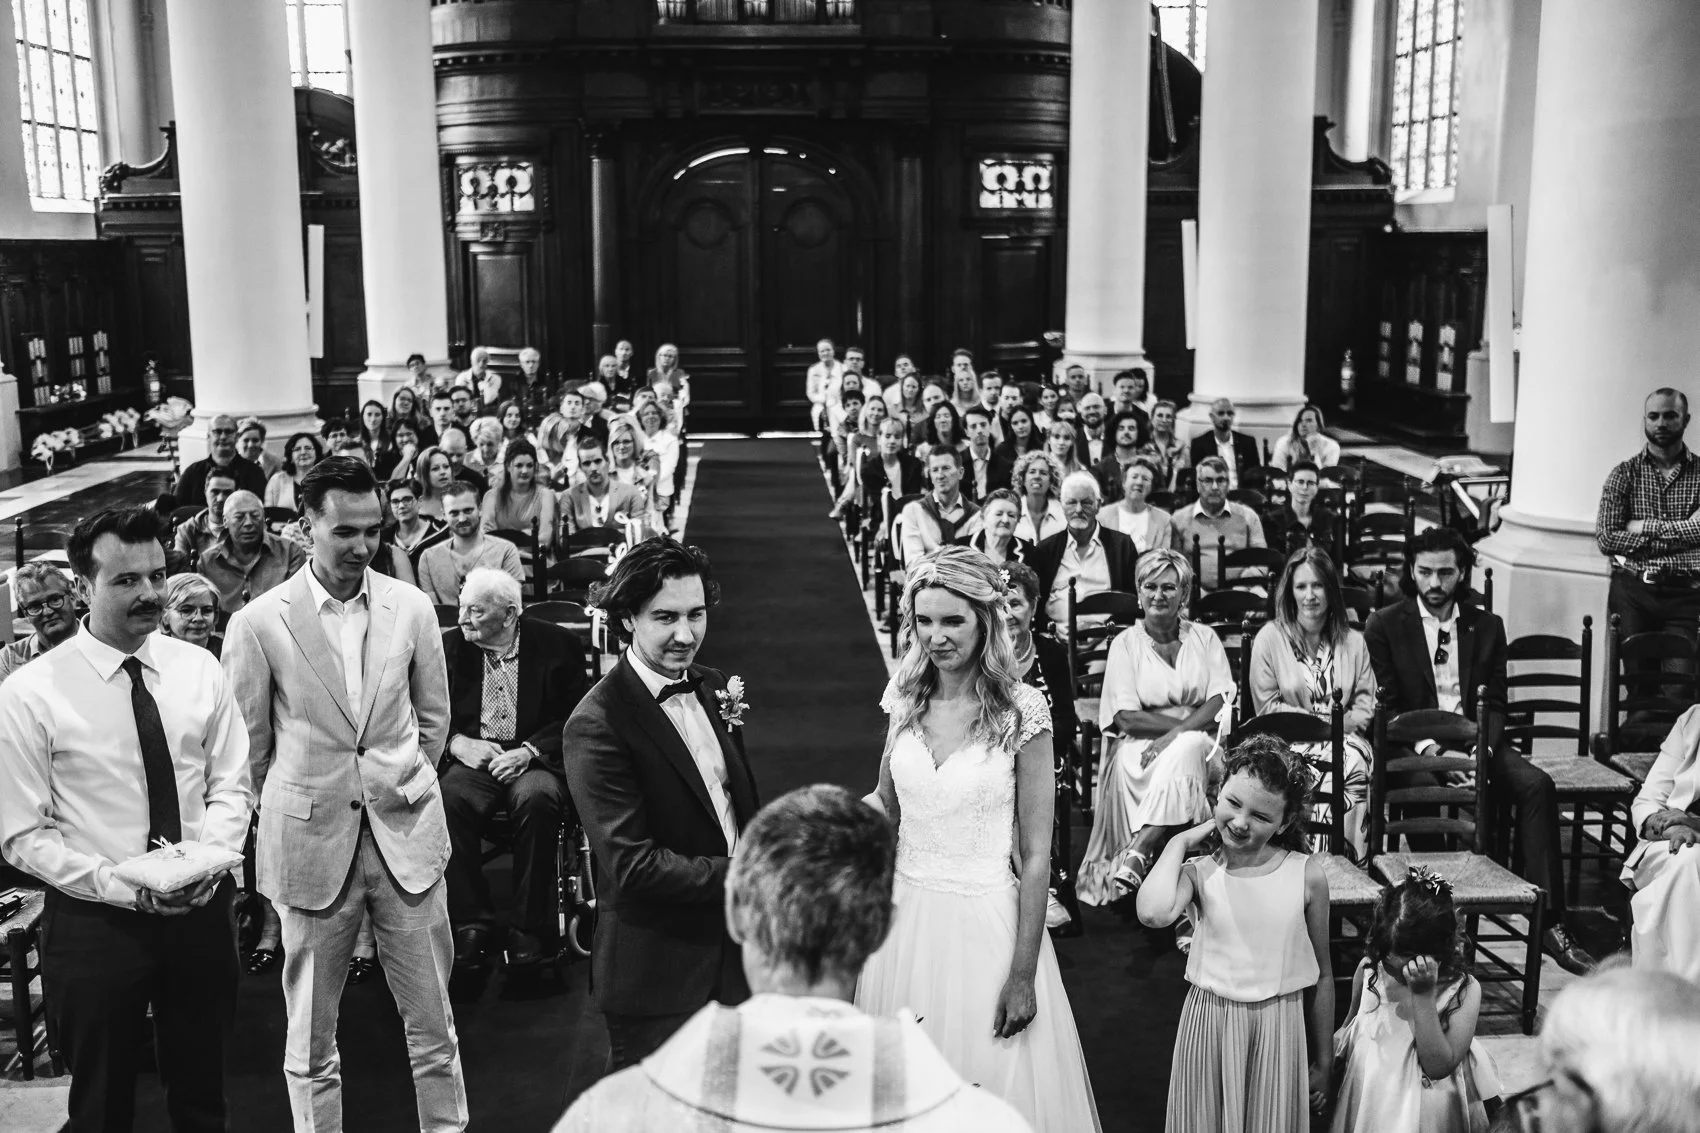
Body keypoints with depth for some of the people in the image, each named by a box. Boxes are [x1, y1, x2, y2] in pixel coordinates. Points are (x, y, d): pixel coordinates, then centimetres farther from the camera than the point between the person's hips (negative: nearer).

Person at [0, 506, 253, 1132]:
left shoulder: (199, 668, -1)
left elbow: (231, 785, 3)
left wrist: (209, 857, -16)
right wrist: (125, 889, -21)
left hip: (202, 910, 3)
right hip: (94, 920, -3)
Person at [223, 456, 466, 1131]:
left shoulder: (411, 608, 1)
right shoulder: (259, 624, -7)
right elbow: (246, 745, 3)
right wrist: (282, 818, 9)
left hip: (405, 835, 2)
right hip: (310, 841, -2)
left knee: (432, 1021, 9)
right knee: (310, 1035, 9)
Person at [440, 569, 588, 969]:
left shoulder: (558, 644, 1)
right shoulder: (450, 645, 8)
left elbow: (574, 718, -1)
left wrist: (528, 751, -15)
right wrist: (457, 741, -10)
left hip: (535, 758, -2)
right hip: (473, 757, 2)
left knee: (535, 798, -35)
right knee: (449, 798, -31)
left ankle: (530, 928, -21)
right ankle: (471, 923, -19)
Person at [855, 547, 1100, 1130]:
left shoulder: (1020, 710, -13)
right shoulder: (907, 696, 0)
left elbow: (1035, 856, -11)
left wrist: (1023, 975, -12)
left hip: (986, 923, -4)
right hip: (906, 920, 4)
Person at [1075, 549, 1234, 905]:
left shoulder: (1204, 638, 13)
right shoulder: (1125, 643, 8)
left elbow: (1220, 701, -1)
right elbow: (1126, 716, -4)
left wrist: (1177, 734, -19)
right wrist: (1190, 720, -12)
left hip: (1198, 744, 1)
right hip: (1141, 742, 0)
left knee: (1181, 753, -36)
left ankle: (1137, 854, -39)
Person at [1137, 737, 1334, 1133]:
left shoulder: (1307, 874, -7)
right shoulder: (1200, 873, -8)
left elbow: (1322, 974, 3)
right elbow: (1153, 914, -31)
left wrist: (1325, 1060, 8)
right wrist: (1179, 842, -16)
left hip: (1277, 1029, 0)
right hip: (1209, 1025, 0)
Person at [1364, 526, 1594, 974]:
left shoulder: (1487, 626, 13)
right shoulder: (1385, 626, 3)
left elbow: (1495, 704, 10)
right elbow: (1386, 706, -2)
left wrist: (1482, 746, -11)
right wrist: (1426, 746, -17)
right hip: (1414, 747, -3)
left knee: (1537, 784, -23)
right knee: (1430, 787, -36)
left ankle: (1548, 920, -22)